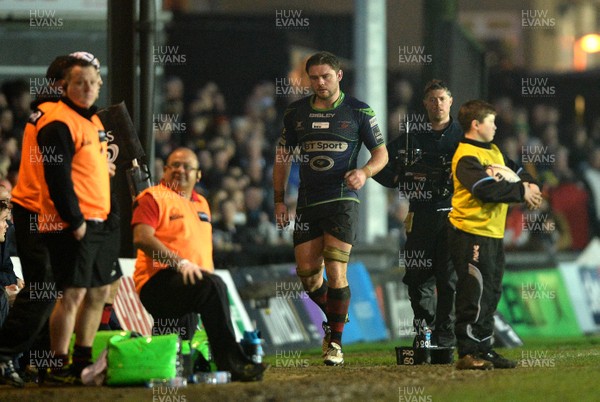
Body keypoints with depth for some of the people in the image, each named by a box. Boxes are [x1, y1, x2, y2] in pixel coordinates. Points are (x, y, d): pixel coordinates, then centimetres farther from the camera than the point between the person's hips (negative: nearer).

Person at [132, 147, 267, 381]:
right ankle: (231, 363, -38)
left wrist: (210, 274, 16)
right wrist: (180, 263, -22)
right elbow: (142, 238, -13)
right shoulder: (154, 197, 4)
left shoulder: (201, 204, 28)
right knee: (212, 286, -33)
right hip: (158, 282, -8)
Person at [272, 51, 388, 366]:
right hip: (307, 203, 4)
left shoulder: (358, 111, -1)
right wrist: (279, 200, 11)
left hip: (342, 200, -4)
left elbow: (381, 152, 5)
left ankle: (335, 342, -4)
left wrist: (365, 172, -16)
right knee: (306, 272, 2)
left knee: (335, 271, -13)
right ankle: (331, 320, 29)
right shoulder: (296, 112, 8)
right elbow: (283, 155, 16)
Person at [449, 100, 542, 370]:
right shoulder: (466, 157, -14)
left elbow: (516, 171, 21)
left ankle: (483, 349, 22)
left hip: (493, 234, 10)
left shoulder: (493, 151, 16)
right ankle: (467, 353, -8)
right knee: (474, 295, -10)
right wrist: (521, 192, -18)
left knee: (491, 293, 14)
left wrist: (529, 185, -1)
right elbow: (487, 189, -25)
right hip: (472, 234, -10)